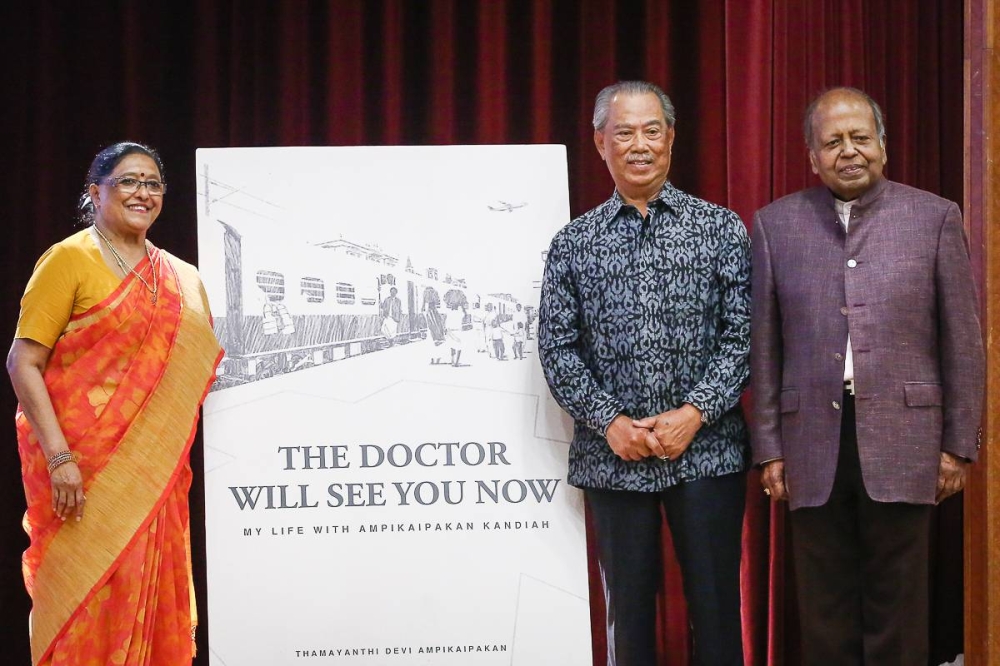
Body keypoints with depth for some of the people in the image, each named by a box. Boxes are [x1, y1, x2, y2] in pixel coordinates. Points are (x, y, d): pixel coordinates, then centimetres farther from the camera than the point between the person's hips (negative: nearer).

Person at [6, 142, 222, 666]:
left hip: (155, 466, 6)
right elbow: (23, 363, -10)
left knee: (150, 598, 6)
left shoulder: (177, 276, 14)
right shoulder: (69, 259, -4)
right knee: (90, 600, -4)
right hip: (84, 461, -5)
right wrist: (59, 456, -17)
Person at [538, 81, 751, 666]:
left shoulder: (720, 228, 4)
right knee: (629, 608, 8)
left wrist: (695, 413, -12)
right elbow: (557, 348, 3)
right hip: (613, 457, 1)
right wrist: (610, 422, -9)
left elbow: (742, 333, -2)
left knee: (715, 606, 3)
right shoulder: (574, 243, 7)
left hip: (707, 450, -1)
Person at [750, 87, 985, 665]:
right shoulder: (776, 225, 6)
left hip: (902, 443, -1)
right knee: (826, 616, 8)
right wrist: (769, 448, 4)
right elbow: (764, 347, 7)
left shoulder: (935, 218, 3)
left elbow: (963, 341, 3)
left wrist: (959, 444, 1)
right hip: (814, 444, 1)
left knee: (898, 615, 5)